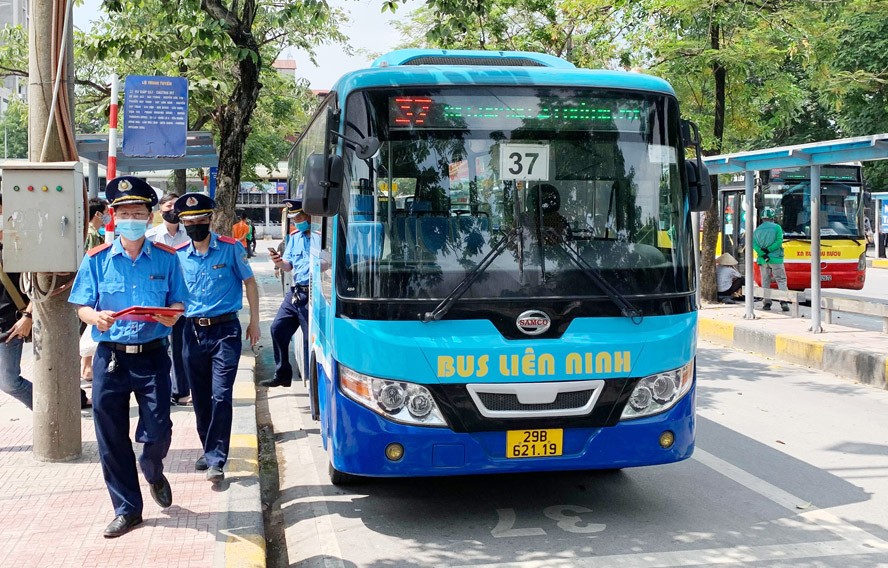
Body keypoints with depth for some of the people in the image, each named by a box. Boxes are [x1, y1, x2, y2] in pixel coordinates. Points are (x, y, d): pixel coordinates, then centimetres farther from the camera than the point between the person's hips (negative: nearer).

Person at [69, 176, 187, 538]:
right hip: (110, 357, 1)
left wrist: (171, 314, -15)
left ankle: (153, 472, 33)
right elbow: (81, 306, 3)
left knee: (158, 431, -4)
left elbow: (177, 301, 8)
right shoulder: (97, 260, 2)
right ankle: (127, 509, 20)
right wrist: (96, 317, -19)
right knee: (111, 439, 4)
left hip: (153, 356, -1)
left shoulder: (166, 258, 3)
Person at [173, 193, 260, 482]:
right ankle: (210, 450, 28)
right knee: (200, 398, 12)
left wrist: (254, 322, 4)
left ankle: (216, 460, -7)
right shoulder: (178, 255, 5)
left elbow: (249, 282, 5)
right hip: (193, 331, 4)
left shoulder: (230, 248, -3)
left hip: (225, 331, -4)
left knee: (220, 396, -10)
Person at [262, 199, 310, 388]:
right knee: (278, 329, 11)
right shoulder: (294, 237, 14)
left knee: (310, 338, -2)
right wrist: (279, 262, -3)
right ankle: (282, 375, 24)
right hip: (294, 292, 8)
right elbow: (289, 266, 18)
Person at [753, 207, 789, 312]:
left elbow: (754, 244, -3)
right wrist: (768, 250, -10)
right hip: (775, 259, -3)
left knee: (765, 282, 10)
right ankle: (784, 302, -12)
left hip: (763, 260, 3)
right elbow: (779, 241, -11)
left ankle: (767, 303, 6)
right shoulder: (777, 227, -1)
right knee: (781, 280, 0)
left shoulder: (757, 230, 8)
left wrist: (762, 253, -11)